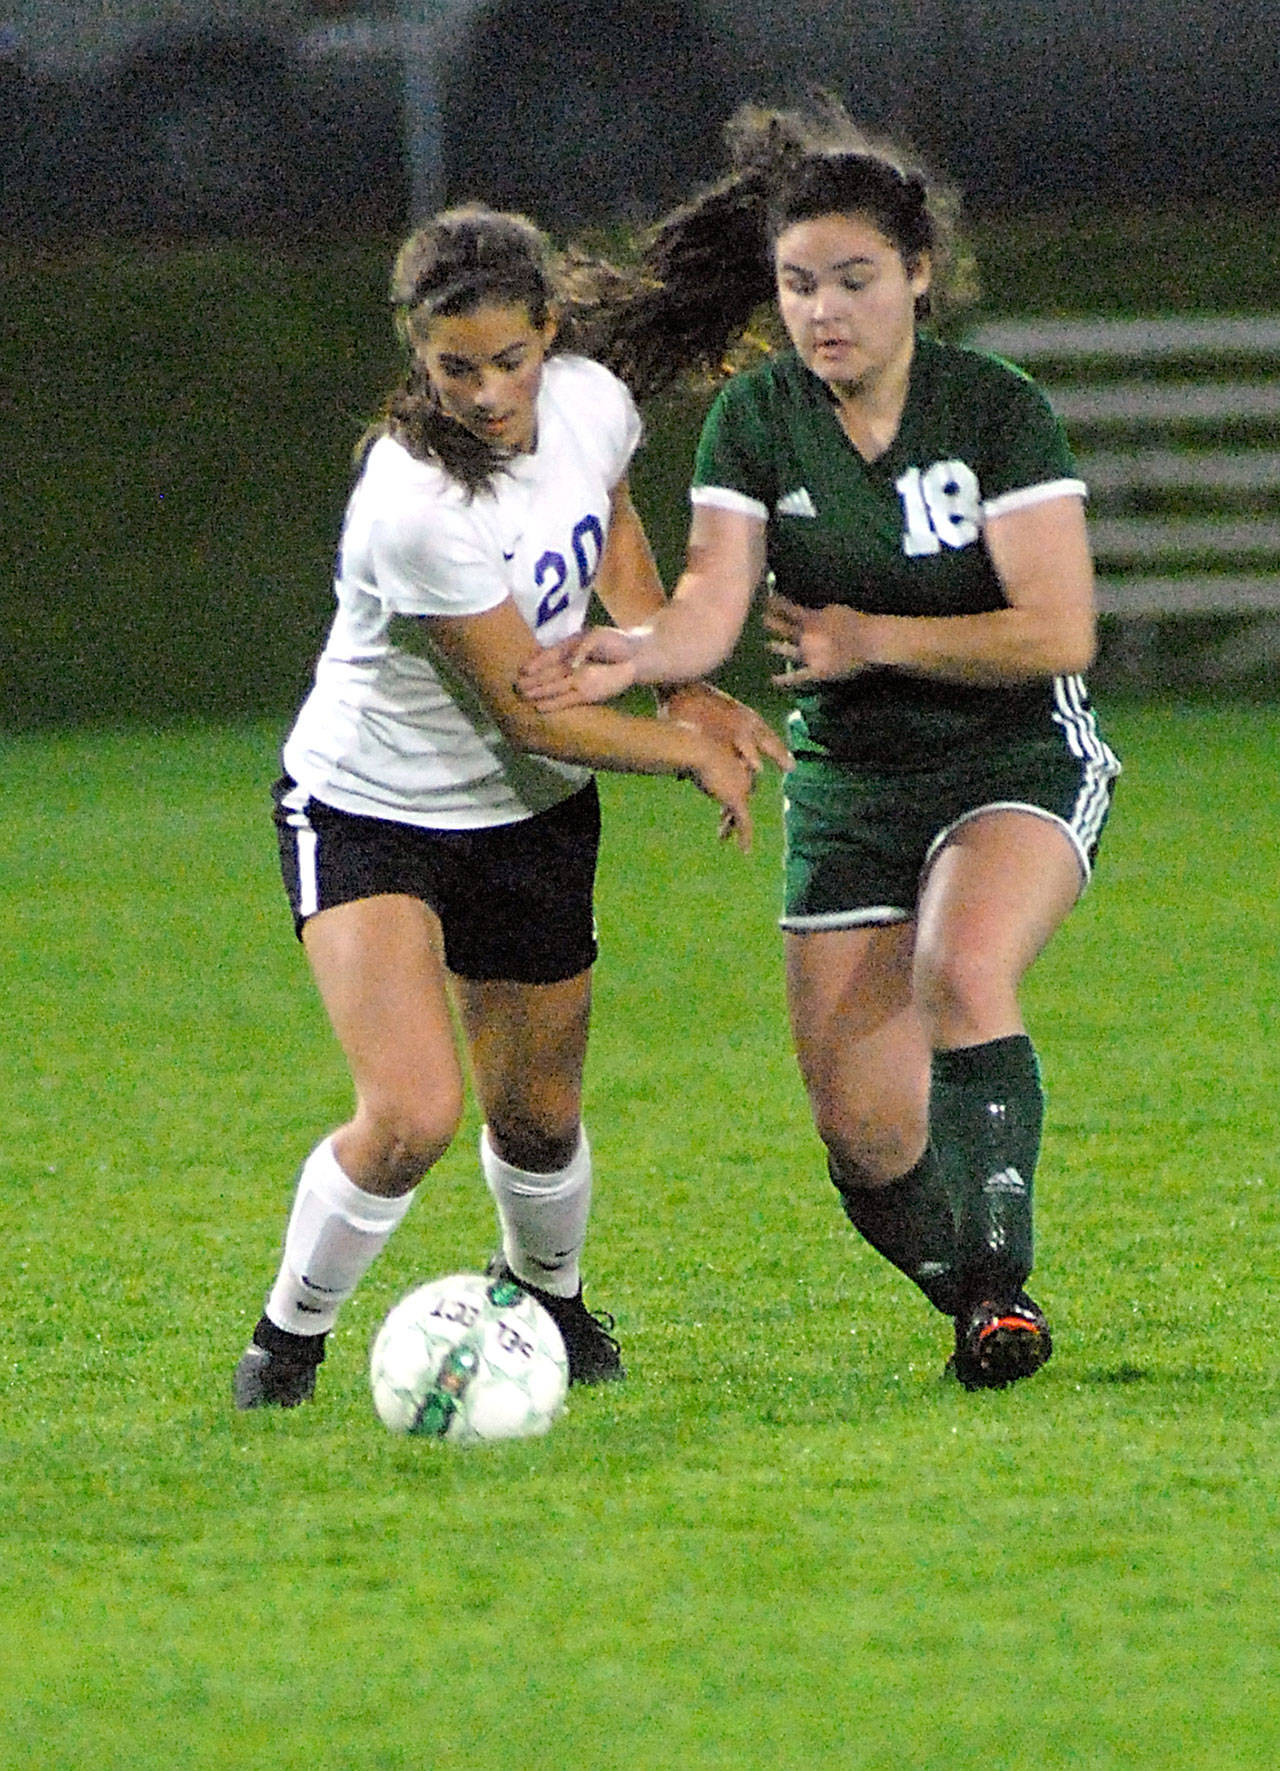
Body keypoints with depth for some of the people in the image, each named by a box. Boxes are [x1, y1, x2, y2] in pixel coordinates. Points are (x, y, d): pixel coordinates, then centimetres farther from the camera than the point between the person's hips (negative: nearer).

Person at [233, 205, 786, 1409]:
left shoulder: (592, 404, -13)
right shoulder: (415, 506, -33)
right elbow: (529, 713, -23)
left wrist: (683, 686, 4)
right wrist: (694, 753, -10)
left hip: (531, 817, 6)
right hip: (368, 810, -6)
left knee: (537, 1123, 12)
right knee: (412, 1113, -22)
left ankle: (547, 1294, 45)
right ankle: (288, 1338, 2)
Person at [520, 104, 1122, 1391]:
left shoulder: (997, 412, -13)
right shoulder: (755, 420, -5)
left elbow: (1059, 633, -17)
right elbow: (715, 601, -18)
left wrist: (870, 639, -17)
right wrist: (639, 651, -39)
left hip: (1019, 764, -3)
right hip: (847, 786, 3)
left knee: (962, 966, -35)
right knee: (865, 1135, -4)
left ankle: (1004, 1278, -25)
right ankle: (983, 1318, 23)